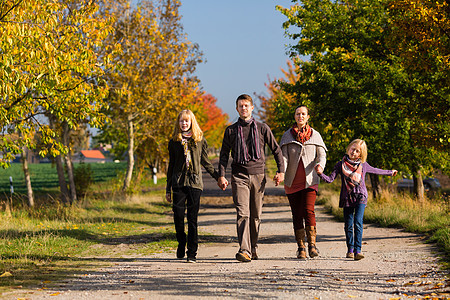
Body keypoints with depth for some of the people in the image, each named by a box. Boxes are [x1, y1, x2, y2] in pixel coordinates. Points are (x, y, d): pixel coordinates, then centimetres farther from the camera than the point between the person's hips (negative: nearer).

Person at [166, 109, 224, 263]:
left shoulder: (200, 140, 8)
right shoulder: (174, 142, 10)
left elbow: (205, 162, 15)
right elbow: (171, 165, 15)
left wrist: (218, 177, 8)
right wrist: (168, 188, 14)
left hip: (195, 182, -1)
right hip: (178, 182, 1)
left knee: (192, 218, -4)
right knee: (178, 216, -7)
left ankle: (192, 253, 0)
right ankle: (181, 245, 17)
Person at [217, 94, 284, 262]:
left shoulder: (262, 128, 8)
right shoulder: (231, 130, 9)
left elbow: (276, 150, 12)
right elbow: (224, 154, 9)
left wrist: (281, 171, 2)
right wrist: (221, 175, -2)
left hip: (258, 175, 1)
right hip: (239, 176, -1)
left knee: (256, 215, 6)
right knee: (243, 214, -14)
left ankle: (253, 248, 21)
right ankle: (244, 250, -22)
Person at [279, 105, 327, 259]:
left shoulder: (315, 135, 7)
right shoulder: (287, 135, 6)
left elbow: (322, 155, 2)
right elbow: (284, 156, -2)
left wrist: (320, 165, -21)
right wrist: (281, 173, -20)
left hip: (309, 180, -1)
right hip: (292, 181, 1)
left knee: (308, 211, -16)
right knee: (297, 215, 2)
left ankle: (312, 244, -9)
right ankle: (301, 248, 8)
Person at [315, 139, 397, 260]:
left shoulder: (363, 165, 5)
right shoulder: (341, 164, 2)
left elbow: (376, 171, 24)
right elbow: (330, 179, -5)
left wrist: (390, 172, 35)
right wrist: (321, 173, -23)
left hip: (360, 197, -1)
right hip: (347, 198, 1)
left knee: (358, 222, -16)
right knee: (348, 225, 5)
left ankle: (357, 250, -21)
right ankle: (350, 249, 21)